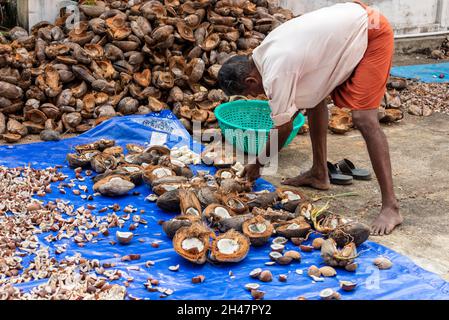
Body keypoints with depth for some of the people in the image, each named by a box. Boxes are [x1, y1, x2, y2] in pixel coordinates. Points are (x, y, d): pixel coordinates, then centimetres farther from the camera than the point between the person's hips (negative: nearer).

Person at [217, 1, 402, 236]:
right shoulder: (263, 56, 4)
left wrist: (257, 165, 3)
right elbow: (291, 111, 14)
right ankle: (319, 173, 25)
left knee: (363, 118, -18)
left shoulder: (276, 73, -24)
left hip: (371, 32, -10)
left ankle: (390, 207, -17)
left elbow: (282, 128, -12)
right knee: (314, 96, 14)